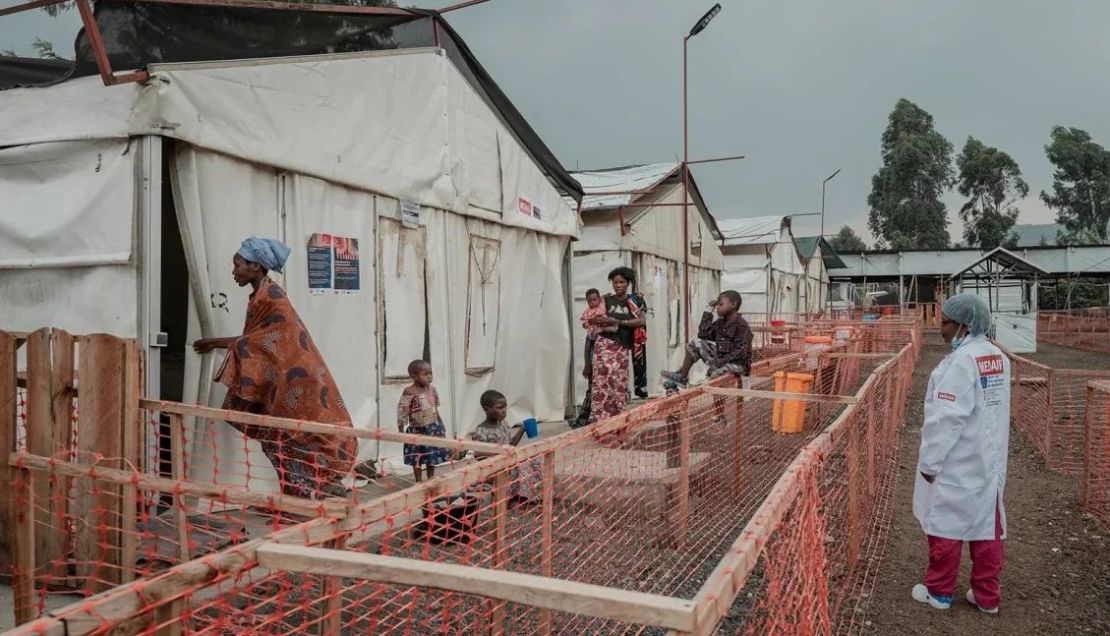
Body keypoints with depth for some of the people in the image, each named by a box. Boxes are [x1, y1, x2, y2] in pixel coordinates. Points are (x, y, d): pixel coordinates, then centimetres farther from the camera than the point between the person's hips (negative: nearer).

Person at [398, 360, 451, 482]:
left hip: (433, 428, 5)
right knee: (417, 458, 5)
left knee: (433, 456, 14)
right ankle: (419, 482, 18)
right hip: (417, 430, -5)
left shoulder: (432, 389, 2)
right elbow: (402, 411, -15)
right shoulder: (409, 392, -17)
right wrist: (401, 429, -15)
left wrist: (440, 425, 15)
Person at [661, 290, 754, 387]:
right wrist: (708, 312, 2)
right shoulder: (720, 323, 9)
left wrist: (721, 361, -30)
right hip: (721, 360, 8)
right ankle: (682, 377, 3)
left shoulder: (742, 326, -15)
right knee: (696, 343, 3)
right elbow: (702, 335, 4)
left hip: (738, 364, -8)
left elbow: (741, 351, -22)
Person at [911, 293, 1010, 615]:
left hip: (956, 464, -8)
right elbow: (994, 408, 13)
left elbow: (946, 419, -23)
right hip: (989, 459, 8)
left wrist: (929, 461, -15)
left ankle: (939, 591, 19)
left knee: (945, 523, 6)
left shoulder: (961, 361, -21)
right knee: (987, 525, 13)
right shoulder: (998, 358, 6)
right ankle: (987, 596, 23)